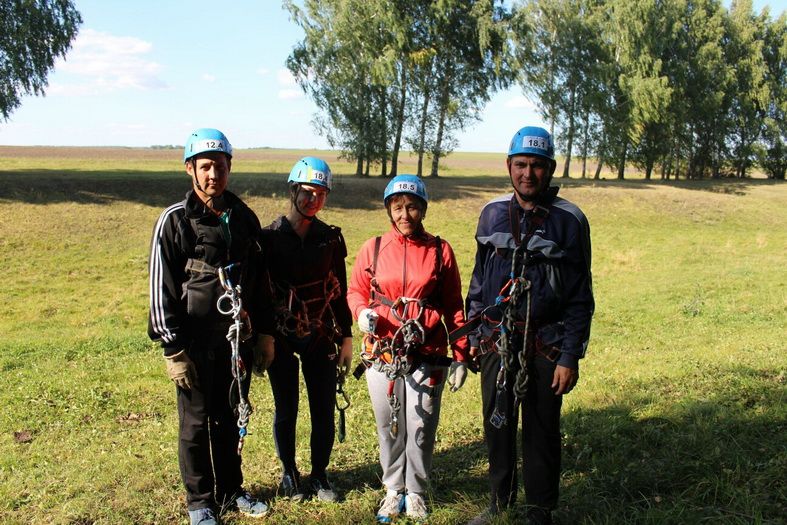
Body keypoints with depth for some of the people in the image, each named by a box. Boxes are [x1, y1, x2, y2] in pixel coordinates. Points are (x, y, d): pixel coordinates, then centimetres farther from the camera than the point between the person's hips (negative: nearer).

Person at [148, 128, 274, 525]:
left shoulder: (243, 217, 6)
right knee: (197, 422, 7)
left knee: (230, 418, 15)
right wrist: (174, 348, -11)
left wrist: (264, 334, 12)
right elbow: (162, 288, -9)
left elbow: (257, 279, 13)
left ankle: (231, 489, 32)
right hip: (195, 342, -4)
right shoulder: (175, 221, -8)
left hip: (236, 337, 4)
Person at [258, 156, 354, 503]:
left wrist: (346, 338, 6)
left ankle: (320, 475, 24)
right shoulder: (269, 237, -6)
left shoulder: (330, 238, 2)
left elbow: (339, 290, 6)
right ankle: (289, 474, 28)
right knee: (286, 410, 9)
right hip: (281, 337, -2)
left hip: (321, 337, 2)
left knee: (324, 410, 5)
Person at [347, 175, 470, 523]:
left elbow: (454, 307, 4)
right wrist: (362, 312, -12)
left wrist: (461, 357, 1)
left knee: (421, 427, 5)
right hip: (381, 355, 1)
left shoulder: (440, 251, 0)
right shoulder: (373, 249, 2)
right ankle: (393, 490, 31)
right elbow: (356, 290, 11)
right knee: (389, 426, 12)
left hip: (427, 357, -1)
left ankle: (416, 492, 27)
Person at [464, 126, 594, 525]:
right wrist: (472, 335, 11)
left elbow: (580, 297, -5)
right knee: (497, 425, 12)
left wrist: (570, 357, -9)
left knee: (541, 432, 8)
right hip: (496, 341, 3)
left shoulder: (569, 220, -6)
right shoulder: (493, 213, 5)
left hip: (545, 346, -3)